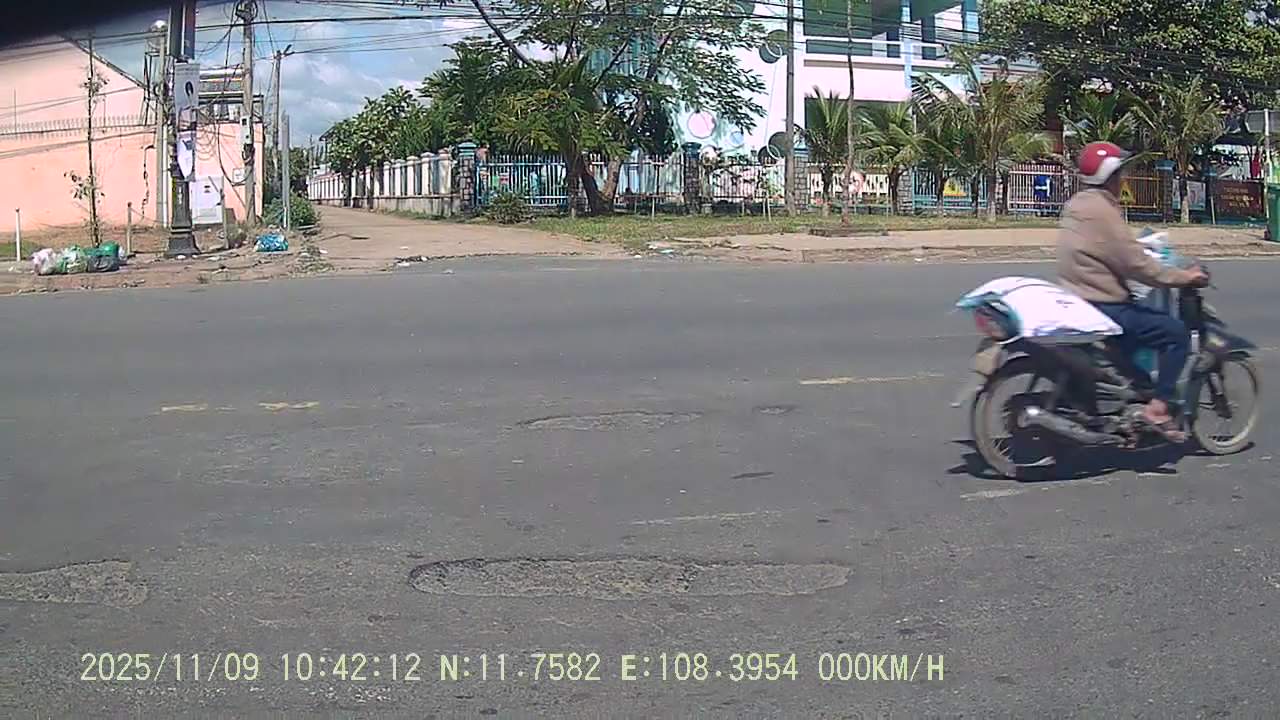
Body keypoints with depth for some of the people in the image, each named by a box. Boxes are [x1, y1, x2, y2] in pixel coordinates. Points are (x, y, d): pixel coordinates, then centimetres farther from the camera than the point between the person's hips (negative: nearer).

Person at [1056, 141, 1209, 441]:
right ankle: (1158, 407, -10)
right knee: (1176, 333, -8)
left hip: (1079, 300, 10)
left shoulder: (1078, 204, 12)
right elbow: (1134, 264, -20)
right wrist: (1183, 277, -12)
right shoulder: (1101, 211, -18)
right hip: (1102, 309, -10)